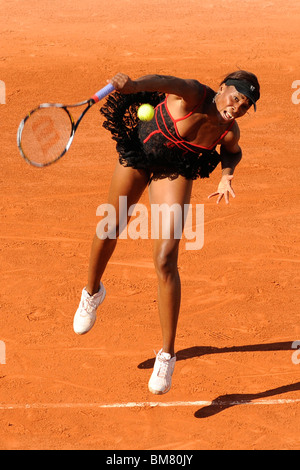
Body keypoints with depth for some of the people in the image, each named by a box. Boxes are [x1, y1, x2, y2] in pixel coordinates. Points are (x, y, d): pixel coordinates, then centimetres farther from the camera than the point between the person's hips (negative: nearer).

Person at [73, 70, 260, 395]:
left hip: (175, 171, 1)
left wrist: (226, 175, -16)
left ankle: (167, 355, -5)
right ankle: (92, 292, 51)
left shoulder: (229, 132, -20)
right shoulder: (191, 95, -32)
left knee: (165, 261, -13)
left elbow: (233, 153, 4)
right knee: (111, 227, 17)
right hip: (137, 153, 0)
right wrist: (133, 84, -72)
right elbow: (162, 82, -52)